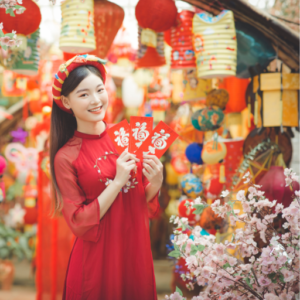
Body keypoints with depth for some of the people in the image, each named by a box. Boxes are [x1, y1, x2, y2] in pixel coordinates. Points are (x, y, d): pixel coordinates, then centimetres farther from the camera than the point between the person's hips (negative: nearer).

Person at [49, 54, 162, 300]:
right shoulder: (66, 158, -11)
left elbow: (144, 199, 7)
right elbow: (79, 223, -13)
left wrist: (155, 183, -14)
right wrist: (118, 181, -19)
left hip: (137, 249, 4)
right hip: (98, 259, -4)